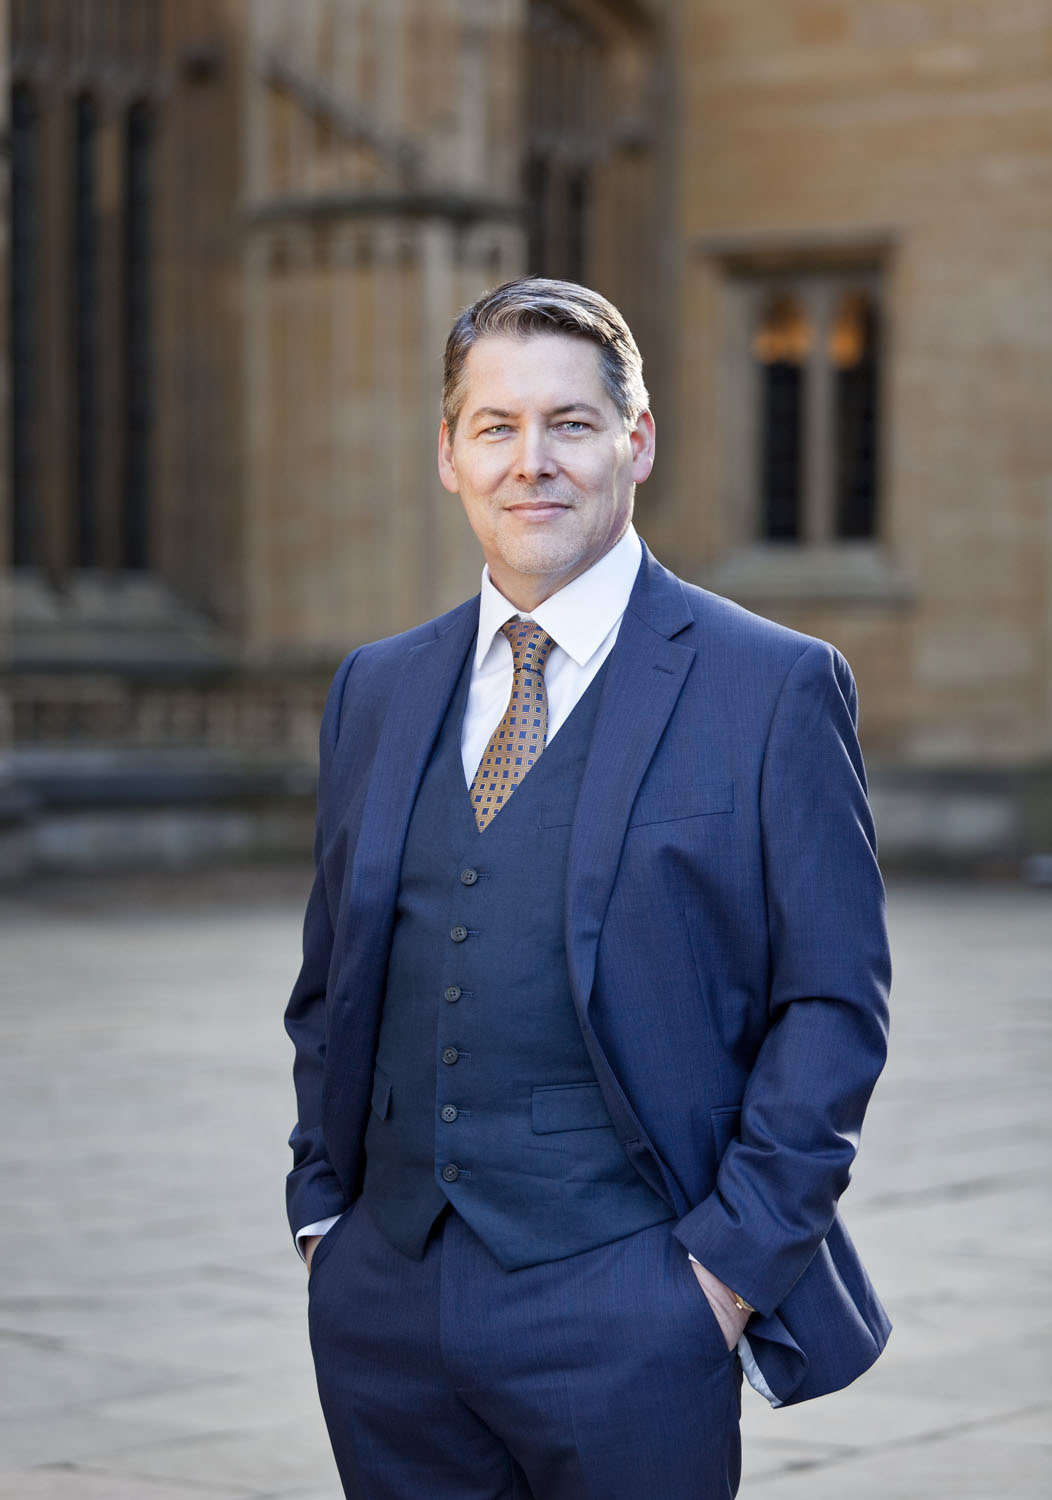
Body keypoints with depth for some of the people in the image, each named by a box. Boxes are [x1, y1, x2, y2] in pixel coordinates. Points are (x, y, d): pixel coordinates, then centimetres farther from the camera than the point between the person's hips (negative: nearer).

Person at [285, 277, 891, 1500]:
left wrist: (732, 1262, -10)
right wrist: (321, 1207, 8)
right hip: (387, 1310, 4)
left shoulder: (771, 688, -3)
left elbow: (834, 1004, -5)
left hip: (620, 1317, -4)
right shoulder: (376, 691, 12)